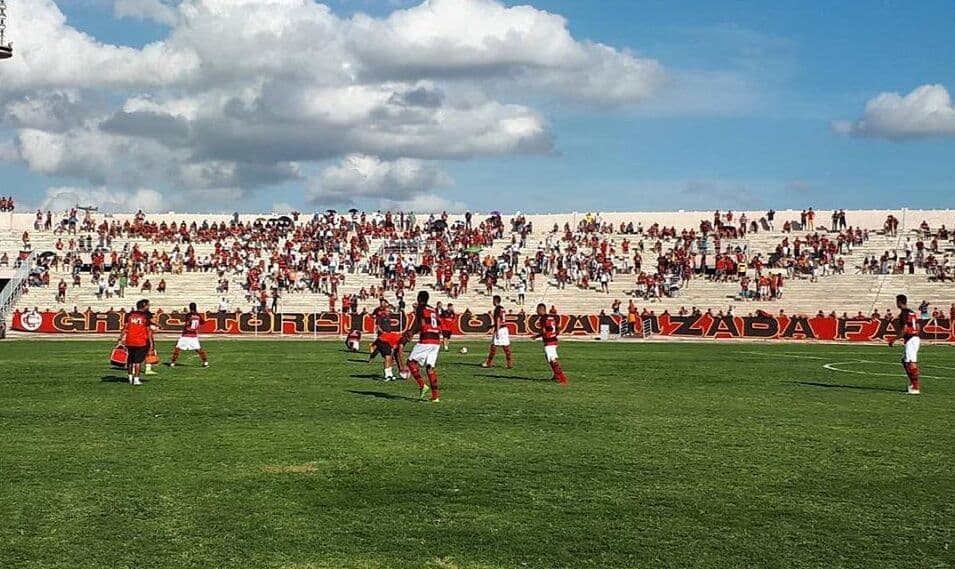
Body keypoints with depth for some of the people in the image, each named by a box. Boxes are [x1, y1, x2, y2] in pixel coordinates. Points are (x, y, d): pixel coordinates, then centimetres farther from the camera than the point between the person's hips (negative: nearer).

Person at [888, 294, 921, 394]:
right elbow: (917, 327, 18)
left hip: (910, 340, -10)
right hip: (916, 338, 10)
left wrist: (894, 340, -13)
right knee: (904, 361, 17)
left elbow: (904, 329, -18)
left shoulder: (903, 313, -13)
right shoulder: (912, 312, 15)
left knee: (911, 363, -7)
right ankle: (913, 383, 19)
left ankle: (916, 387, -7)